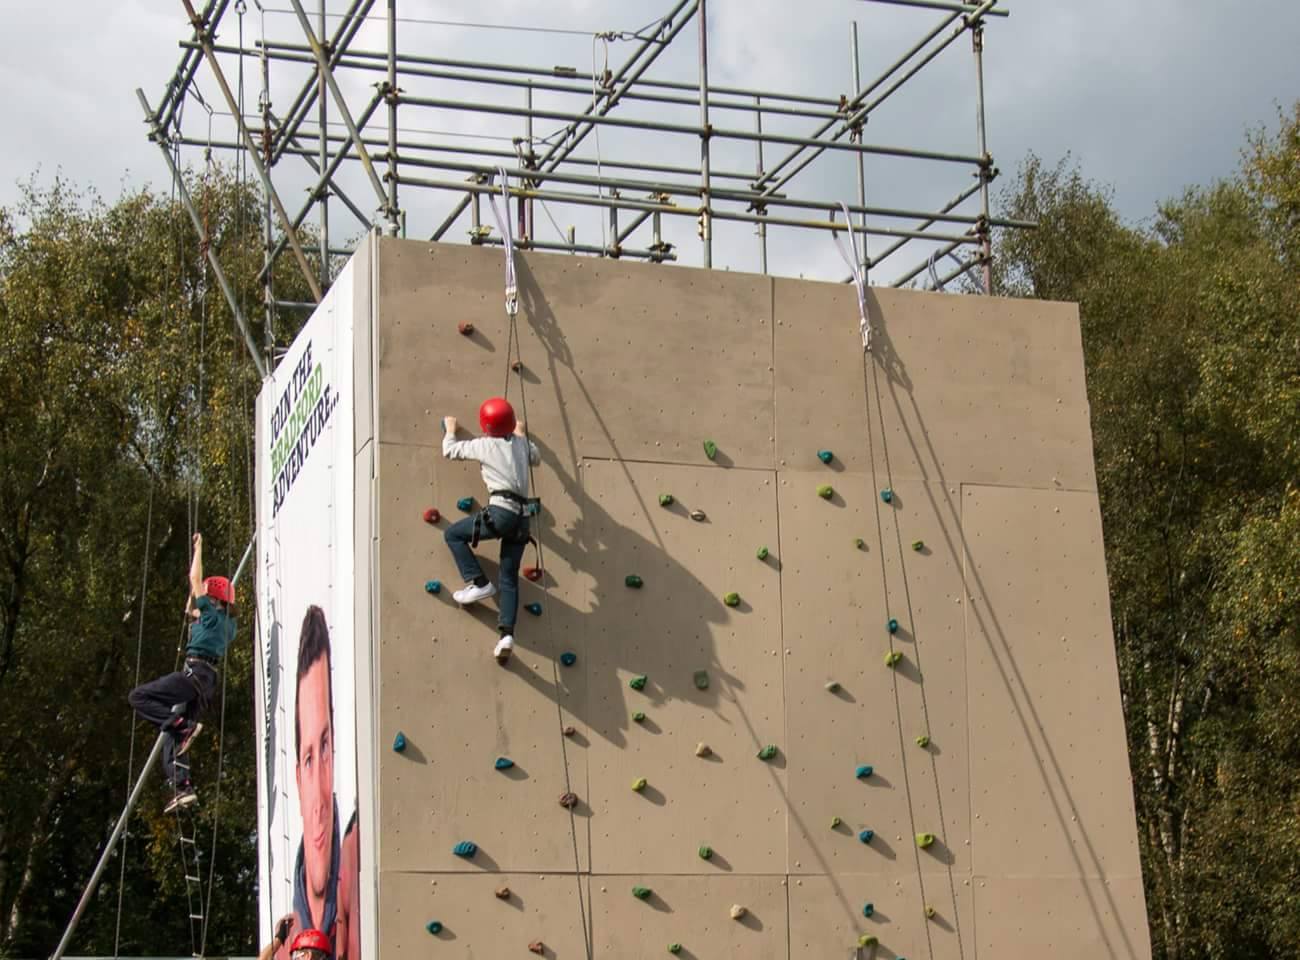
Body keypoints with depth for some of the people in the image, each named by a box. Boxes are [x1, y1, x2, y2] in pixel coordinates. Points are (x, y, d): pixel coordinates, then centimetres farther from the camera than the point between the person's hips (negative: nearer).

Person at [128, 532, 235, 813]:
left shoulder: (212, 614, -3)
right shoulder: (227, 624, 21)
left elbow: (194, 579, 0)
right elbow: (189, 611, 39)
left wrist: (198, 549, 8)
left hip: (195, 673, -9)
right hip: (208, 680, 9)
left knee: (138, 697, -10)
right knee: (172, 740, 6)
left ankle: (182, 723, -23)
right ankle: (183, 788, -7)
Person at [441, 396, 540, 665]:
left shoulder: (483, 444, 3)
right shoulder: (521, 443, 16)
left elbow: (449, 450, 17)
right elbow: (536, 458, 39)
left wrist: (450, 429, 35)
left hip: (501, 511, -6)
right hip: (522, 517, 6)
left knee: (453, 534, 15)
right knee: (509, 579, 7)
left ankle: (478, 583, 2)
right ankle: (507, 634, -9)